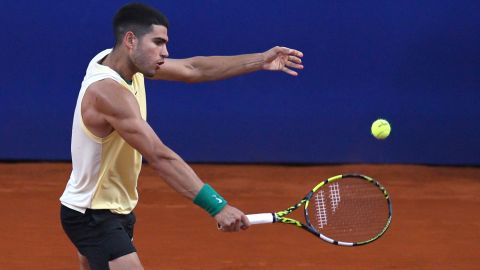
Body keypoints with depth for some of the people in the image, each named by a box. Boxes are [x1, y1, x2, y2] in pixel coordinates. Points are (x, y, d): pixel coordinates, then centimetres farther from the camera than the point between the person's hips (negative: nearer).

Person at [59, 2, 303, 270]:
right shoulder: (109, 92, -29)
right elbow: (160, 157, -35)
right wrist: (217, 206, -40)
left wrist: (260, 60, -2)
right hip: (92, 217, -11)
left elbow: (192, 69, 4)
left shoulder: (114, 59, -1)